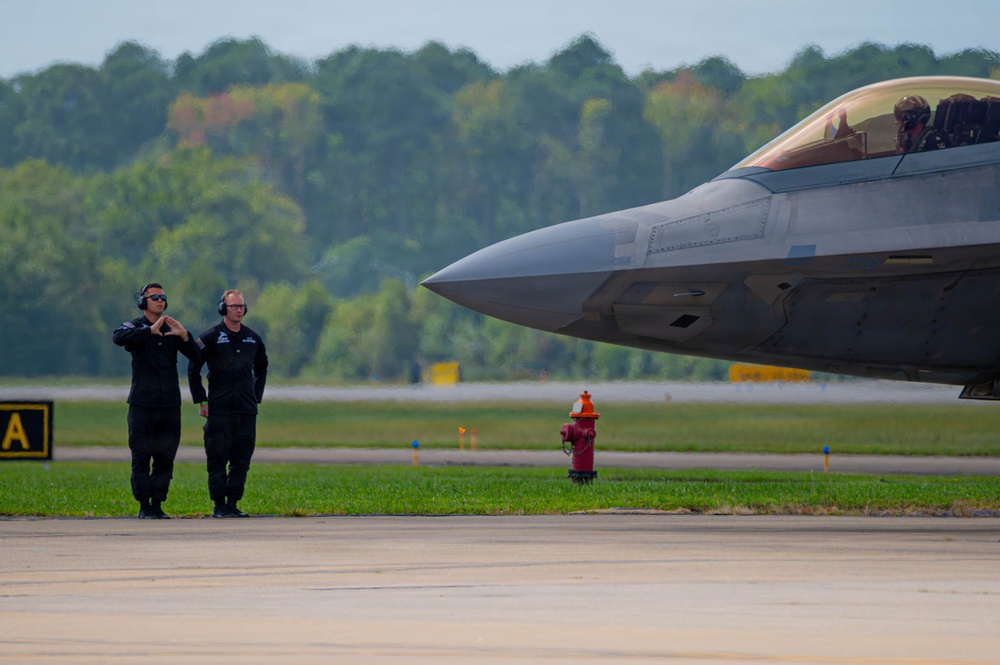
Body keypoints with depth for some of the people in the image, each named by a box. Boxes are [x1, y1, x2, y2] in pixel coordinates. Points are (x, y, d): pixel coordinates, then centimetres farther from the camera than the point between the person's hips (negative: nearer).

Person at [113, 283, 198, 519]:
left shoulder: (171, 330, 15)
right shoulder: (135, 327, 3)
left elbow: (195, 356, 7)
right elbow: (118, 337, -21)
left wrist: (184, 336, -12)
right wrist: (150, 331, -29)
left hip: (170, 403, 4)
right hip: (142, 402, -4)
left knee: (165, 457, 2)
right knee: (141, 457, -4)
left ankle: (158, 504, 8)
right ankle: (144, 506, 1)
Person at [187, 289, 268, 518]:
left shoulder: (253, 338, 12)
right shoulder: (211, 337, -2)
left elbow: (261, 369, 27)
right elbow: (193, 369, -1)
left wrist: (257, 396, 16)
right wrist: (201, 401, -5)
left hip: (246, 410, 4)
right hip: (219, 410, -4)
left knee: (242, 459, 3)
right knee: (218, 458, -4)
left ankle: (233, 503, 10)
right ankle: (219, 505, -1)